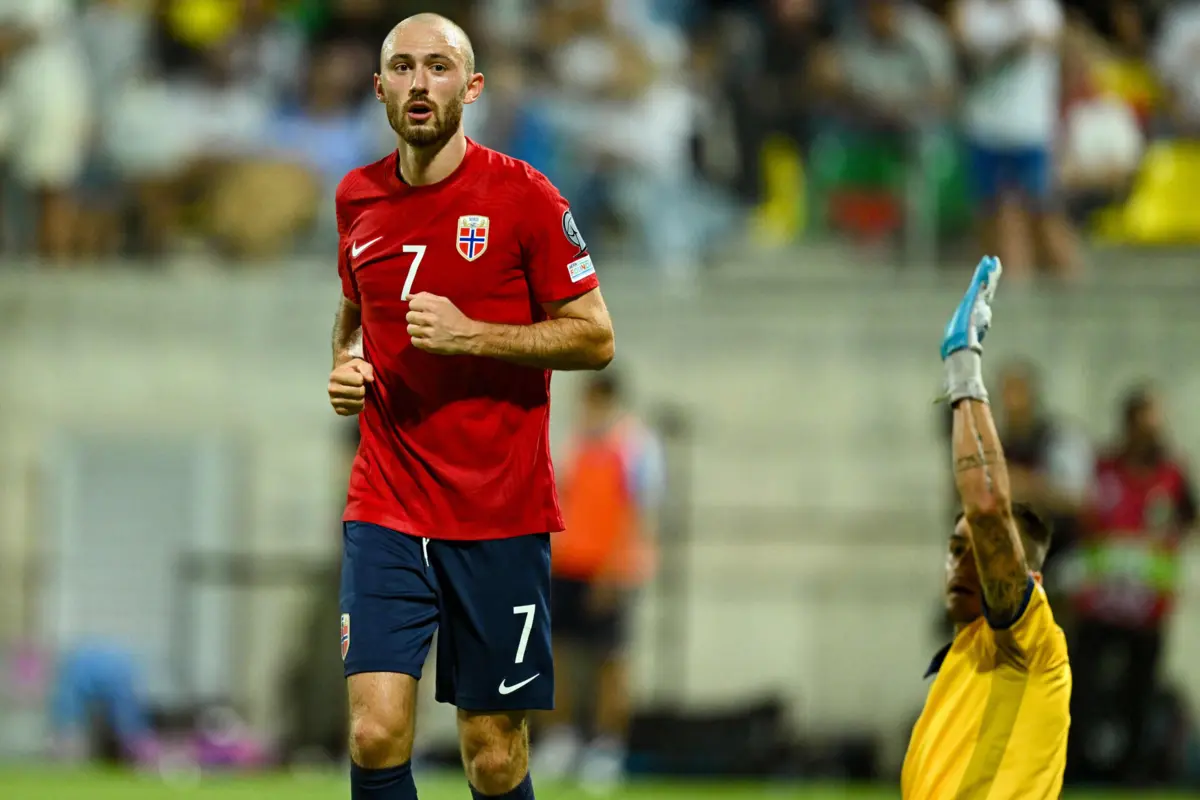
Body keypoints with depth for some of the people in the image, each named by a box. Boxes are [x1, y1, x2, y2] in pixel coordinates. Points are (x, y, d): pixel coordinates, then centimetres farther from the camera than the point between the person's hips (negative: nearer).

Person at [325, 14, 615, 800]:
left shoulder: (520, 195, -5)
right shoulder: (357, 199, 8)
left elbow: (595, 338, -4)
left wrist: (471, 335, -16)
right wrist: (345, 365, 6)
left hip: (502, 515, -3)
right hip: (386, 509, 3)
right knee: (377, 731, -12)